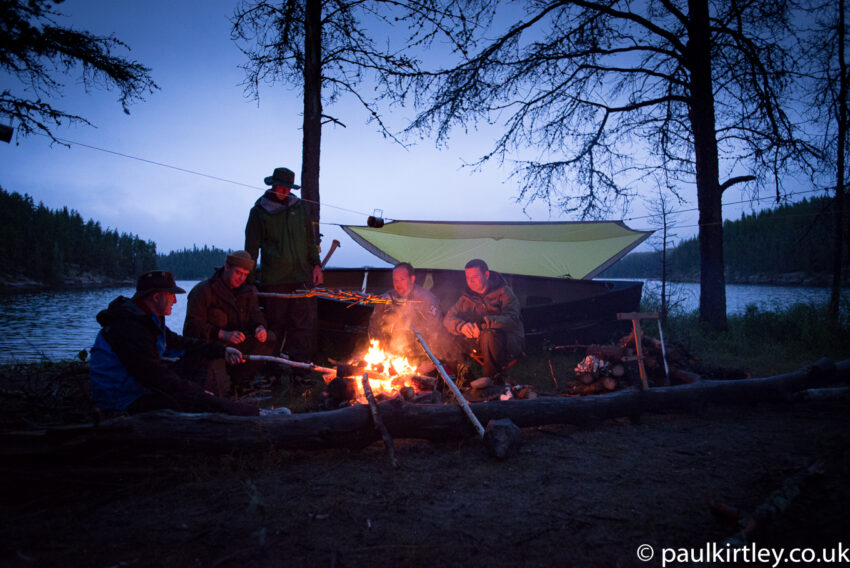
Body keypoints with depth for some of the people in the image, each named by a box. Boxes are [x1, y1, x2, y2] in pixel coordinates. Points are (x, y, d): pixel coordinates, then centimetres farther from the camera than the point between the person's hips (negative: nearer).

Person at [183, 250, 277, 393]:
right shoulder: (203, 290, -9)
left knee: (269, 338, -14)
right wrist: (224, 334, -29)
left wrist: (260, 327, -13)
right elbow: (192, 326, -16)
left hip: (237, 343, 7)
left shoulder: (246, 291, 12)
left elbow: (255, 314, 15)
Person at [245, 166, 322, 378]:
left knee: (304, 323, -2)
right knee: (276, 324, 1)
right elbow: (252, 245, 4)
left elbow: (310, 239, 18)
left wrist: (316, 264, 11)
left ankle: (300, 366, 4)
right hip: (274, 278, -3)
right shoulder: (260, 211, 3)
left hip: (302, 275, 3)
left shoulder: (299, 207, 13)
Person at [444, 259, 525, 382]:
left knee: (489, 334, -39)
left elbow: (511, 319, -23)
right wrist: (461, 326, -25)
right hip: (480, 344, 5)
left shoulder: (504, 292, -8)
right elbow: (448, 319, 0)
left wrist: (482, 323, -36)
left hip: (510, 342, -5)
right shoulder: (466, 297, 7)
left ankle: (494, 380, -25)